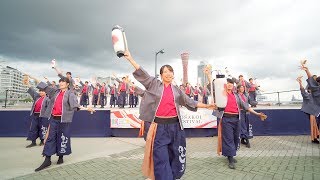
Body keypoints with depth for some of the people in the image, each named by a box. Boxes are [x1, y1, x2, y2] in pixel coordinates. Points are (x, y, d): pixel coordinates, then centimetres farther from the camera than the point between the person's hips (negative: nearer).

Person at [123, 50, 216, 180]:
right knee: (161, 158, 2)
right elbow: (142, 73, -5)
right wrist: (130, 58, -11)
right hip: (160, 126, -3)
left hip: (175, 125, 4)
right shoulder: (154, 84, 2)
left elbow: (189, 102, 16)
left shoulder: (176, 90, 10)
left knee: (175, 156, 14)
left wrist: (206, 106, 17)